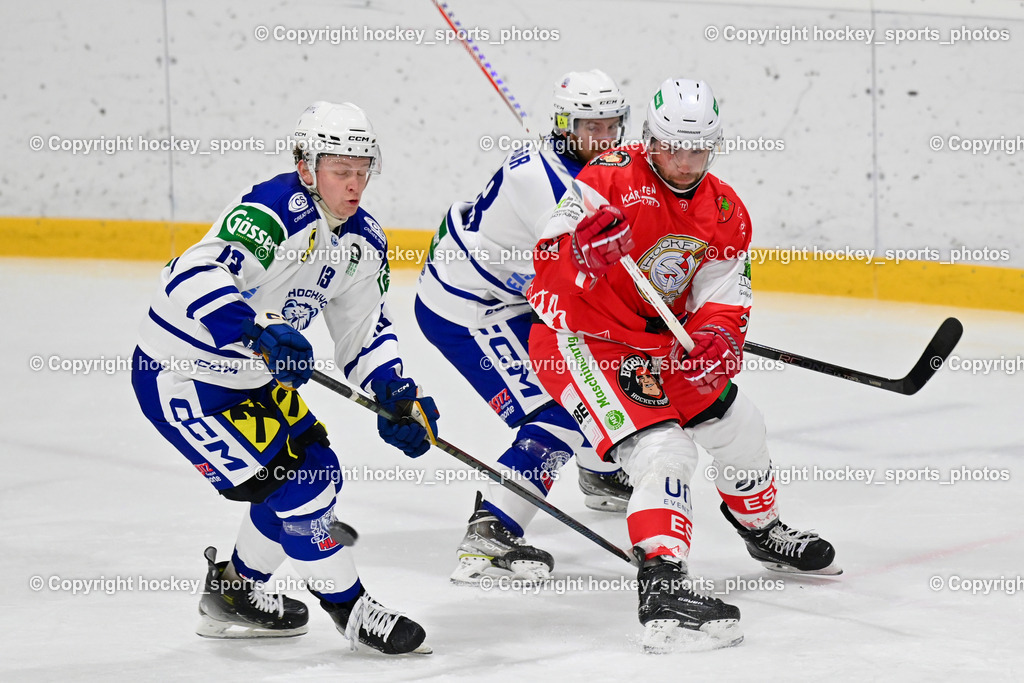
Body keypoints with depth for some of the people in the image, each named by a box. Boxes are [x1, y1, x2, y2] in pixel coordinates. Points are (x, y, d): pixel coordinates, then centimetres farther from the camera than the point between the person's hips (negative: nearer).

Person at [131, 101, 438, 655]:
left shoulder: (363, 241, 1)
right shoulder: (273, 213, -28)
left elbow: (365, 330, 11)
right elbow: (191, 280, -40)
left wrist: (400, 398, -5)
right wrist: (259, 331, -52)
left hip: (249, 377, 10)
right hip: (178, 378, -10)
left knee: (318, 471, 13)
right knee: (295, 486, -13)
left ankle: (232, 592, 31)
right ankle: (351, 609, 5)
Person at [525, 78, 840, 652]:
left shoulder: (725, 213, 1)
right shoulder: (613, 178, -18)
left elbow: (724, 300, -1)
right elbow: (551, 261, -22)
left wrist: (717, 337, -23)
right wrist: (583, 249, -45)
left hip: (656, 343, 8)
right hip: (576, 334, -8)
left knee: (738, 425, 20)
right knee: (663, 449, -25)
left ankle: (764, 530, 48)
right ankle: (663, 586, -31)